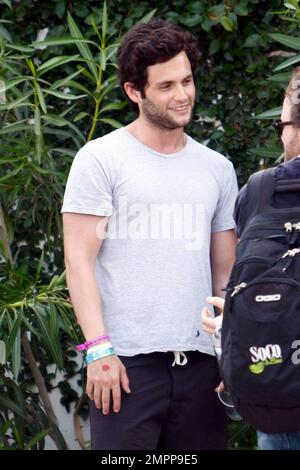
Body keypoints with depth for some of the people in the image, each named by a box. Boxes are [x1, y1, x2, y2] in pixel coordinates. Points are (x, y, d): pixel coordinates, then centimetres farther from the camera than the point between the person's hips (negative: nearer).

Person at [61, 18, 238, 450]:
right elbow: (79, 261, -4)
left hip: (200, 362, 4)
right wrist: (98, 348, -12)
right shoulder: (100, 159, 1)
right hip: (126, 364, -4)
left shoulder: (218, 170, 15)